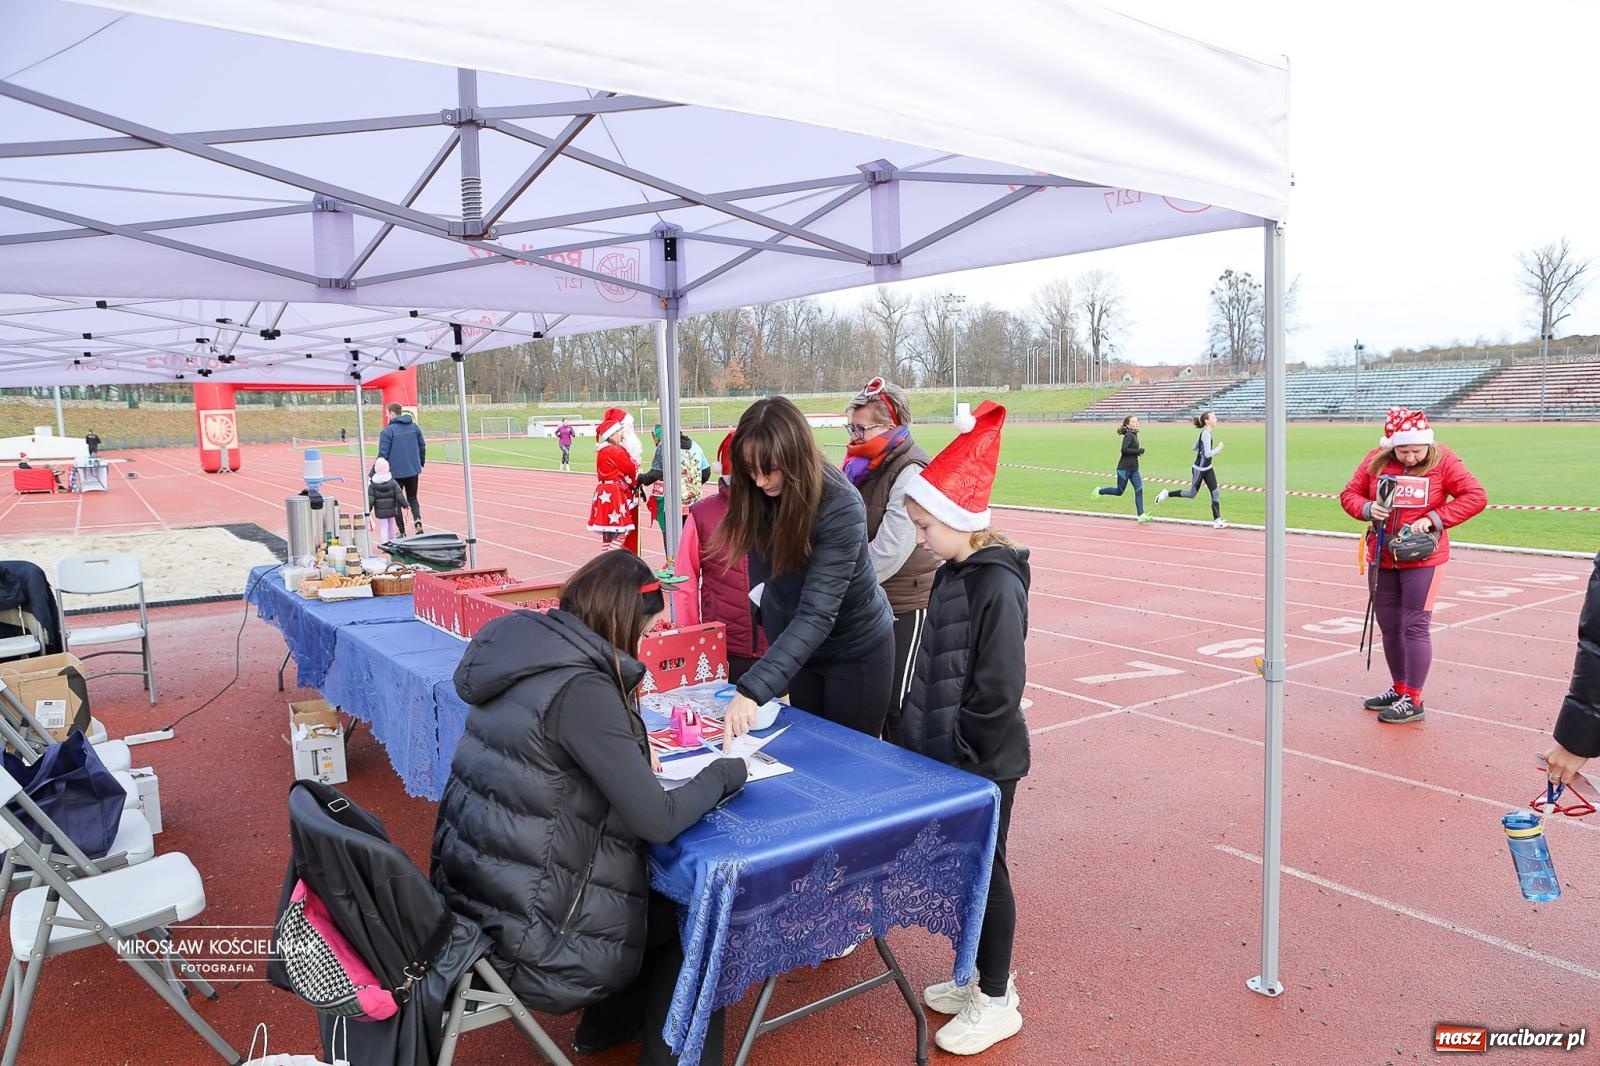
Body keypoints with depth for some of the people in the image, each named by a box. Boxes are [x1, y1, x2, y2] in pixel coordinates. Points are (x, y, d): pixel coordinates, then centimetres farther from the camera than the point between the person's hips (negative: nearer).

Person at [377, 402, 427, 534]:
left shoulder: (387, 430, -11)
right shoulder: (415, 427, 5)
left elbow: (383, 454, -13)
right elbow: (422, 447, 10)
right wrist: (421, 465, 21)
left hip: (395, 472, -4)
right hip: (413, 470, 4)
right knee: (412, 498, 18)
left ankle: (402, 531, 10)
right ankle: (417, 519, -8)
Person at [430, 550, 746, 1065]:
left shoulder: (527, 654, 2)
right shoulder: (580, 688, -24)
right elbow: (657, 821, -22)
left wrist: (631, 752, 4)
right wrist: (727, 771, -5)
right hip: (526, 933, -8)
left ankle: (610, 1023, 41)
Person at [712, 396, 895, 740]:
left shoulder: (841, 507, -30)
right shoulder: (759, 495, -14)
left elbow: (817, 614, -37)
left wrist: (753, 689, -44)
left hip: (855, 648, -5)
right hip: (796, 645, 5)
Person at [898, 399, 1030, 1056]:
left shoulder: (997, 586, -22)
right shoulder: (950, 573, 5)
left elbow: (999, 689, -22)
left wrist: (963, 755, -17)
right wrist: (919, 733, 12)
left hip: (984, 766, -8)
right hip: (947, 756, 8)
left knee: (985, 871, 6)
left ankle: (997, 1003, 24)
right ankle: (981, 977, 38)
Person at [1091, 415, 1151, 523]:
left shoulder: (1134, 435, 11)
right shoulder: (1129, 435, -15)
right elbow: (1124, 450, -27)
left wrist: (1138, 452, 9)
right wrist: (1138, 451, -21)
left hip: (1134, 469, 8)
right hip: (1124, 468, -8)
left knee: (1139, 490, -3)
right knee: (1119, 491, 5)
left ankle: (1141, 515, -6)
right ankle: (1099, 491, 28)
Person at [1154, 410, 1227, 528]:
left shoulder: (1204, 433, 7)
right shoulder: (1206, 434, -21)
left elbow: (1195, 448, 17)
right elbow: (1208, 454, -27)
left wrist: (1214, 451, 12)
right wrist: (1218, 449, -12)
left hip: (1207, 469, 9)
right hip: (1199, 469, -9)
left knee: (1215, 493, 2)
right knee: (1192, 494, 5)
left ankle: (1217, 520, 3)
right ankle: (1167, 493, 22)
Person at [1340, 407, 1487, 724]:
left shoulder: (1443, 460, -9)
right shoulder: (1376, 460, -1)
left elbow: (1476, 496, -12)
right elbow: (1349, 494, 5)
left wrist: (1434, 519, -20)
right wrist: (1368, 509, -16)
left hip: (1423, 558, -4)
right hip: (1381, 557, 4)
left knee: (1415, 626, -3)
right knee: (1388, 626, 12)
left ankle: (1413, 701, 5)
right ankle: (1399, 689, 28)